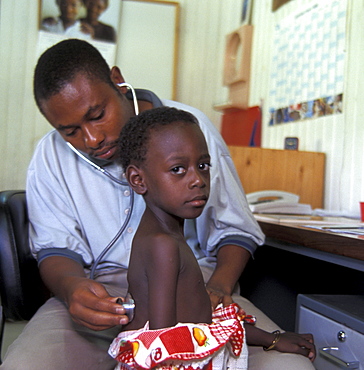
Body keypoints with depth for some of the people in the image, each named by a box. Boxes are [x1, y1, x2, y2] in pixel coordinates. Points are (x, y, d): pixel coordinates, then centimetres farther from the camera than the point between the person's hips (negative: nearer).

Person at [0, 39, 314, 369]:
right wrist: (72, 287, -19)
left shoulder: (191, 127, 0)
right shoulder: (50, 157, 5)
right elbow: (56, 249, 6)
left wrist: (218, 286, -14)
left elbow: (235, 230, 7)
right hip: (100, 292, 1)